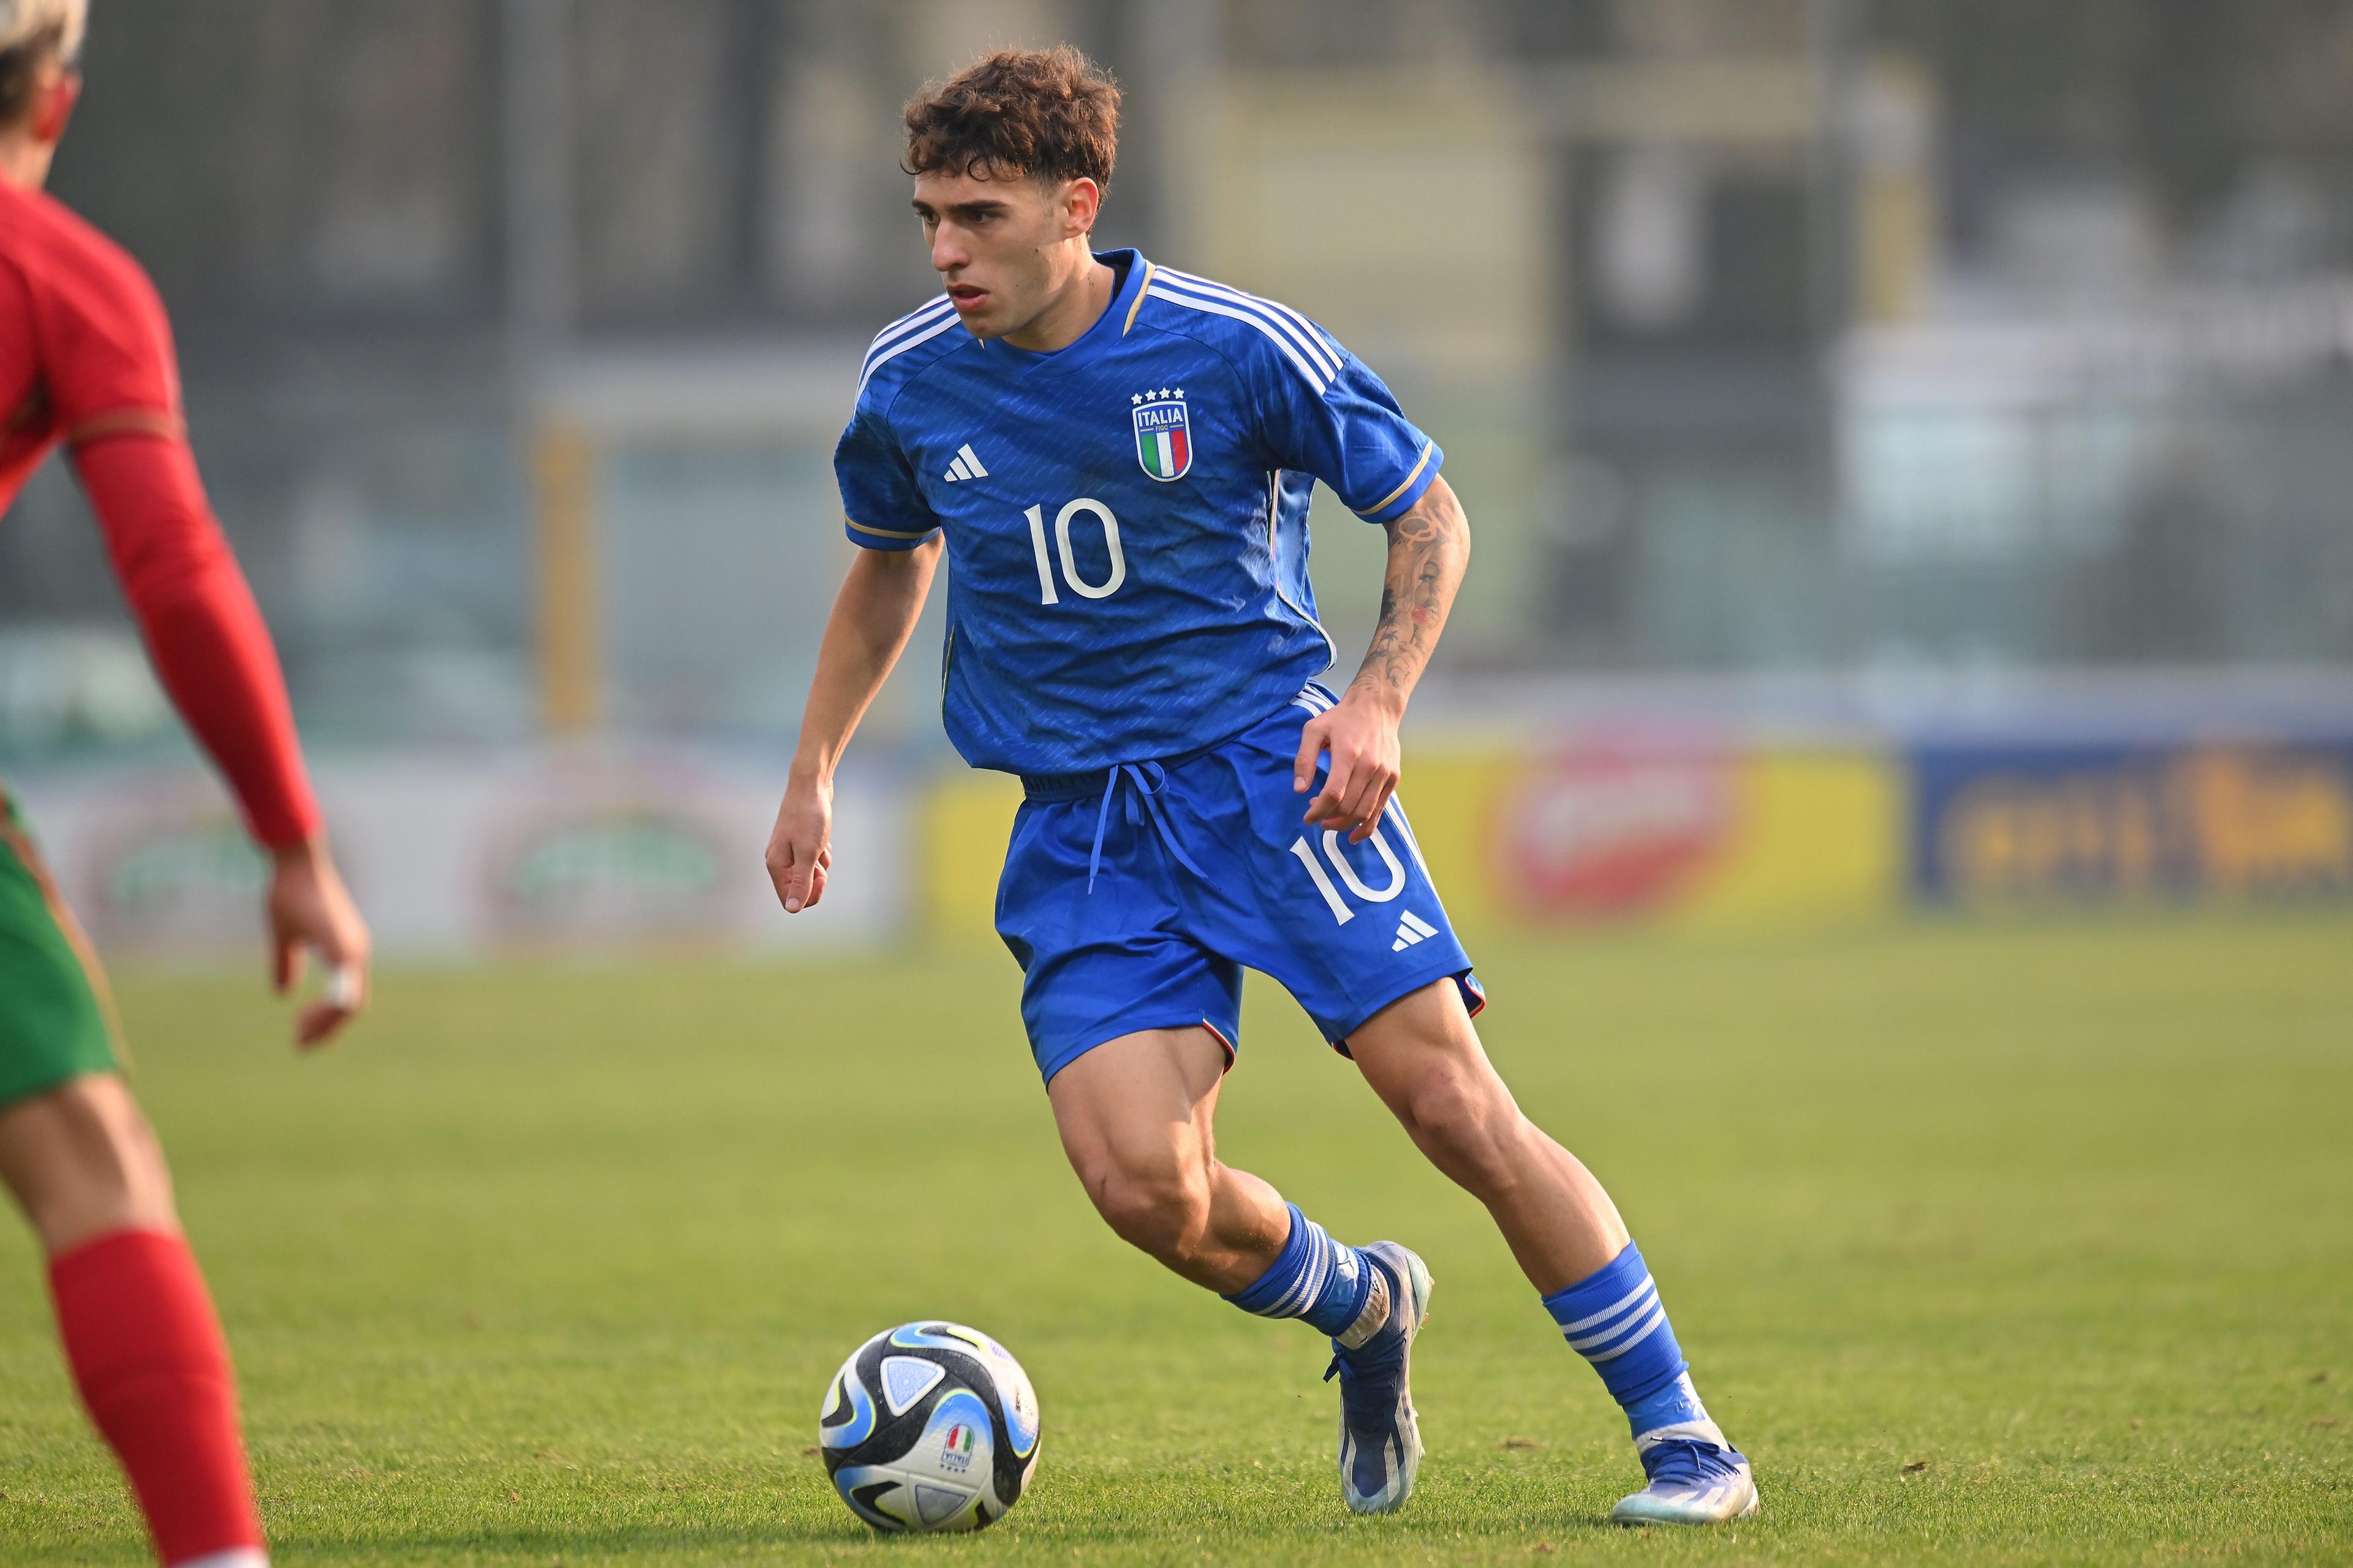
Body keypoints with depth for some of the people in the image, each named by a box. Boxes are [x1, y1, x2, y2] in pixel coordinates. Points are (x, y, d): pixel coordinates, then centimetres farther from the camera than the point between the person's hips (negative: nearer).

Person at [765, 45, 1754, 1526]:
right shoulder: (908, 389, 1)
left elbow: (1430, 514, 2)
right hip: (1079, 830, 3)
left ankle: (1683, 1436, -3)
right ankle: (1361, 1310, 16)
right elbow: (891, 560, 23)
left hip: (1267, 765, -3)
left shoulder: (1237, 349, -10)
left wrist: (1377, 700, -12)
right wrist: (816, 769, 20)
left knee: (1450, 1097, -14)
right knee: (1145, 1184, -17)